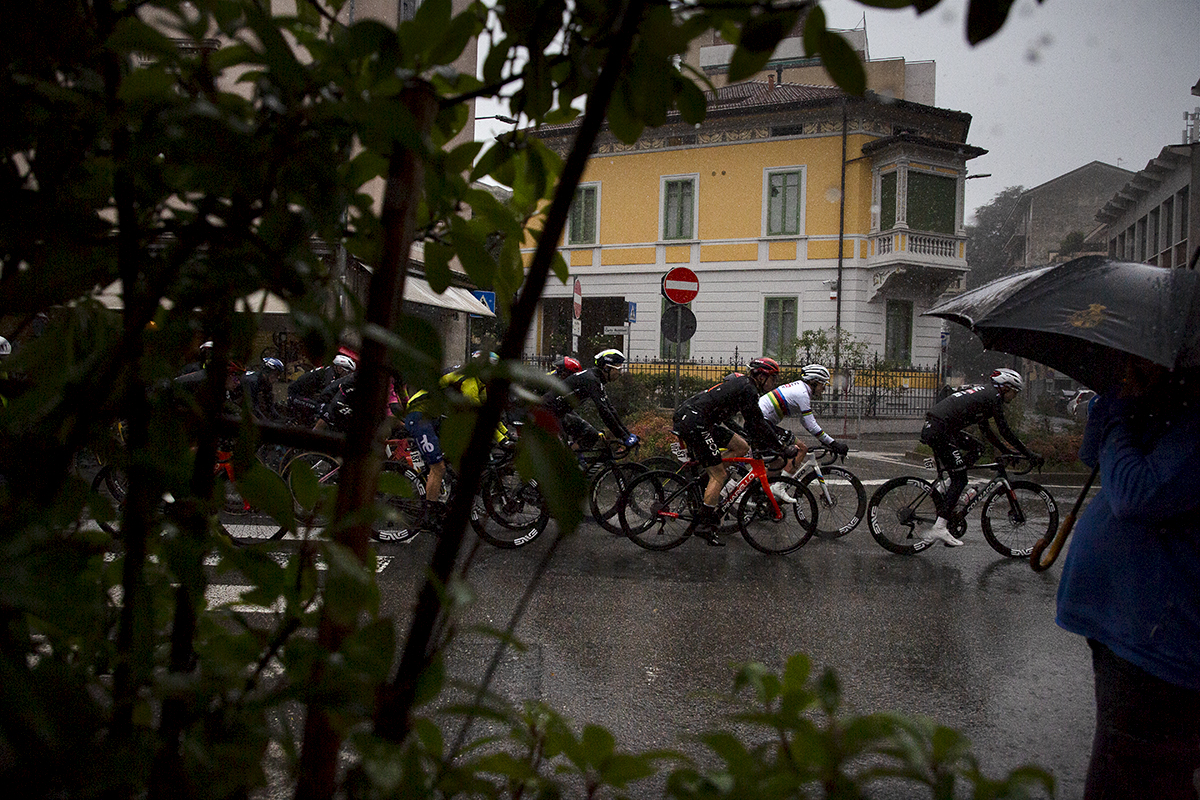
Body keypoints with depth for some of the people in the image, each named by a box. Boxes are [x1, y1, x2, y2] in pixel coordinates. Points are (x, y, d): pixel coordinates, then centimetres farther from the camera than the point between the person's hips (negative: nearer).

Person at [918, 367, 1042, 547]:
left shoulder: (983, 392, 25)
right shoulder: (994, 396, -2)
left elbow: (986, 431, 30)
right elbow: (1005, 431, -3)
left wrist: (1007, 451, 29)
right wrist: (1029, 454, 3)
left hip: (931, 427, 9)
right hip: (940, 431, -9)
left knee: (976, 449, 20)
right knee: (960, 480, -3)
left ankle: (944, 492, 12)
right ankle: (939, 528, -10)